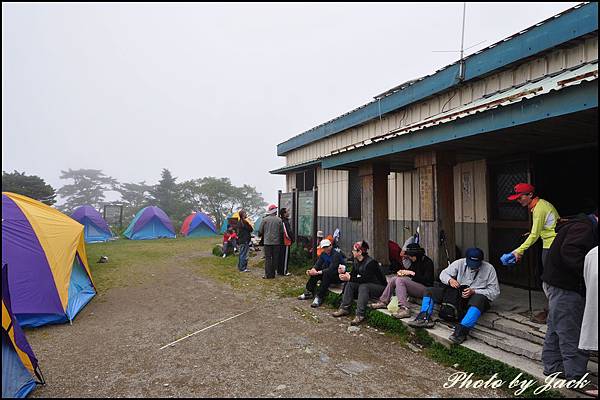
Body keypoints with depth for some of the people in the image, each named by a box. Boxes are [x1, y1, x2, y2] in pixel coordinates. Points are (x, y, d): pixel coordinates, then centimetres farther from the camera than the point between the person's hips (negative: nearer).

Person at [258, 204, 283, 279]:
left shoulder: (265, 219, -6)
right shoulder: (279, 220, -2)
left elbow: (260, 231, 0)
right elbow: (282, 232, 5)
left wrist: (260, 235, 22)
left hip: (267, 241, -1)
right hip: (276, 242, 1)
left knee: (268, 258, 2)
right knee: (275, 258, 9)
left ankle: (268, 275, 2)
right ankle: (273, 274, 13)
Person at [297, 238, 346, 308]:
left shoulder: (336, 254, -23)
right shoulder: (323, 254, 1)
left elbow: (331, 269, -31)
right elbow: (318, 264, -4)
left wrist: (318, 272, -35)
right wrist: (313, 270, -25)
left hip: (340, 276, -8)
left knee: (327, 273, -33)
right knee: (314, 273, -9)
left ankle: (319, 298, -31)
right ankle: (308, 292, 0)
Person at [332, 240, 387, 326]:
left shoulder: (371, 262, -25)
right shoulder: (356, 261, 1)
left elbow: (365, 279, -31)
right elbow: (353, 274, 5)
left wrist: (350, 278, -31)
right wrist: (345, 274, -16)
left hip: (379, 287, -8)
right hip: (366, 284, 8)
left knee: (363, 286, -33)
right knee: (350, 284, -10)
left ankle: (360, 315, -35)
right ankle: (344, 308, -9)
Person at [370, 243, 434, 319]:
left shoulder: (427, 262, -13)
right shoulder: (415, 261, 11)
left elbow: (427, 280, -21)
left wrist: (412, 273, -22)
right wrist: (402, 272, 1)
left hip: (425, 289, -9)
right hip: (416, 285, 9)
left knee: (400, 280, -26)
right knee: (394, 279, 1)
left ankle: (404, 309, -38)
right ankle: (383, 302, 6)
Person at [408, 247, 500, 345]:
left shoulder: (489, 268, -6)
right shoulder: (460, 263, 1)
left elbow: (495, 292, -8)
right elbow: (443, 274, 6)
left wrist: (474, 291, -21)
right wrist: (450, 280, -18)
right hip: (458, 293, 4)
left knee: (479, 300, -42)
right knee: (429, 291, -6)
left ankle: (462, 330, -50)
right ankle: (425, 318, -25)